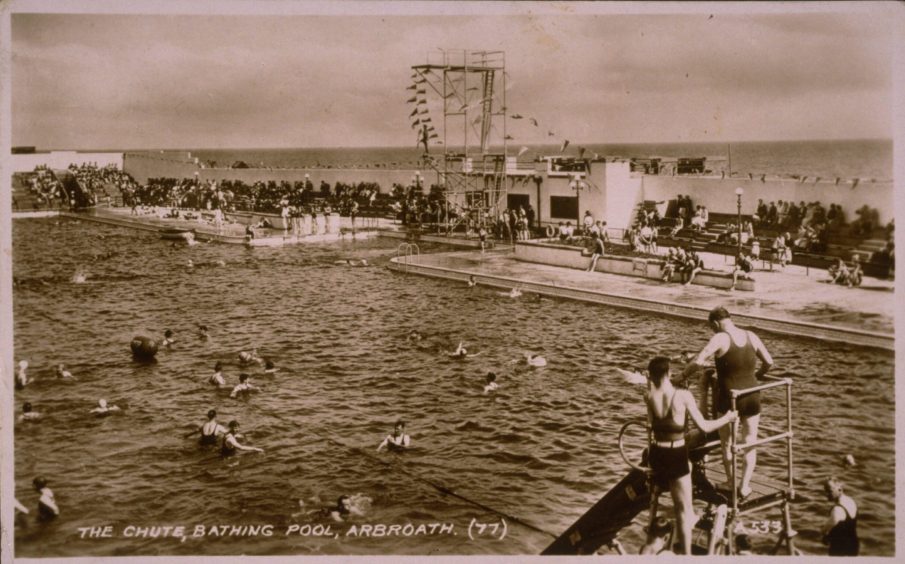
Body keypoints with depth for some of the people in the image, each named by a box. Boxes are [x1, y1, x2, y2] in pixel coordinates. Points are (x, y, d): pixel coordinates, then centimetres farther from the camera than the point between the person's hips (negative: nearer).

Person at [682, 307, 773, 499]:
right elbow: (769, 362, 10)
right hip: (752, 397, 4)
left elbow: (698, 361, -23)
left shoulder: (720, 339, -13)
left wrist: (682, 376, -9)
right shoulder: (751, 336, 4)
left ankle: (731, 484, 21)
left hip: (729, 399, -4)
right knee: (750, 443, 15)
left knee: (727, 444, 14)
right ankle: (745, 486, 10)